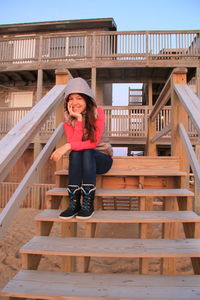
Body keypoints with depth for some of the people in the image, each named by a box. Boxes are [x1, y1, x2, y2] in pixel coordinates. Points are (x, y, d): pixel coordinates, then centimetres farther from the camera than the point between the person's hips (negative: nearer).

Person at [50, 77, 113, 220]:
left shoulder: (98, 112, -10)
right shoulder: (68, 118, -3)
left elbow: (94, 142, -20)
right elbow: (74, 143, -18)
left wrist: (68, 146, -30)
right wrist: (79, 118, -24)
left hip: (102, 158, -2)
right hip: (81, 162, 2)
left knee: (87, 153, -34)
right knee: (75, 153, -31)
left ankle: (88, 203, -32)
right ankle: (74, 203, -30)